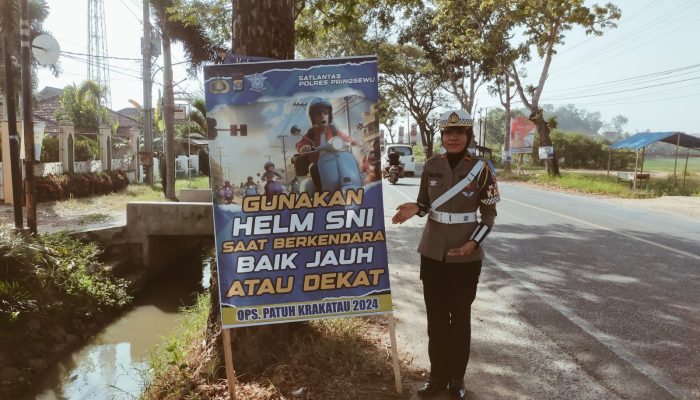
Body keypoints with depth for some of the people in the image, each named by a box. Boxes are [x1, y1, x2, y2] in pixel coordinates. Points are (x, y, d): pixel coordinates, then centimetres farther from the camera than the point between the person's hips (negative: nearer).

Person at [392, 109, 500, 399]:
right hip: (432, 252, 3)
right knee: (435, 317, 10)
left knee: (460, 317, 10)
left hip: (465, 255, -2)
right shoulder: (431, 166, 0)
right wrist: (415, 209, -14)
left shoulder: (481, 170, -8)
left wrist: (473, 243, -17)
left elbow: (489, 215, -2)